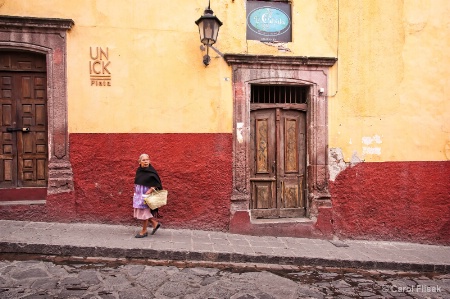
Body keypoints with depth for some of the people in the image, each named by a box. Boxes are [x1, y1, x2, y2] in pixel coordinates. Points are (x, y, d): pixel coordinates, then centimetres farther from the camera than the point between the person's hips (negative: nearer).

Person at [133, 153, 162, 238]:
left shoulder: (151, 172, -16)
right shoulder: (139, 170, 3)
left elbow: (155, 184, -17)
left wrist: (147, 193, -23)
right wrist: (136, 192, 11)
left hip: (146, 195, -7)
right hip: (138, 195, 7)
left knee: (144, 212, 3)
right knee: (140, 212, 14)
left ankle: (144, 231, 20)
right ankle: (155, 224, 28)